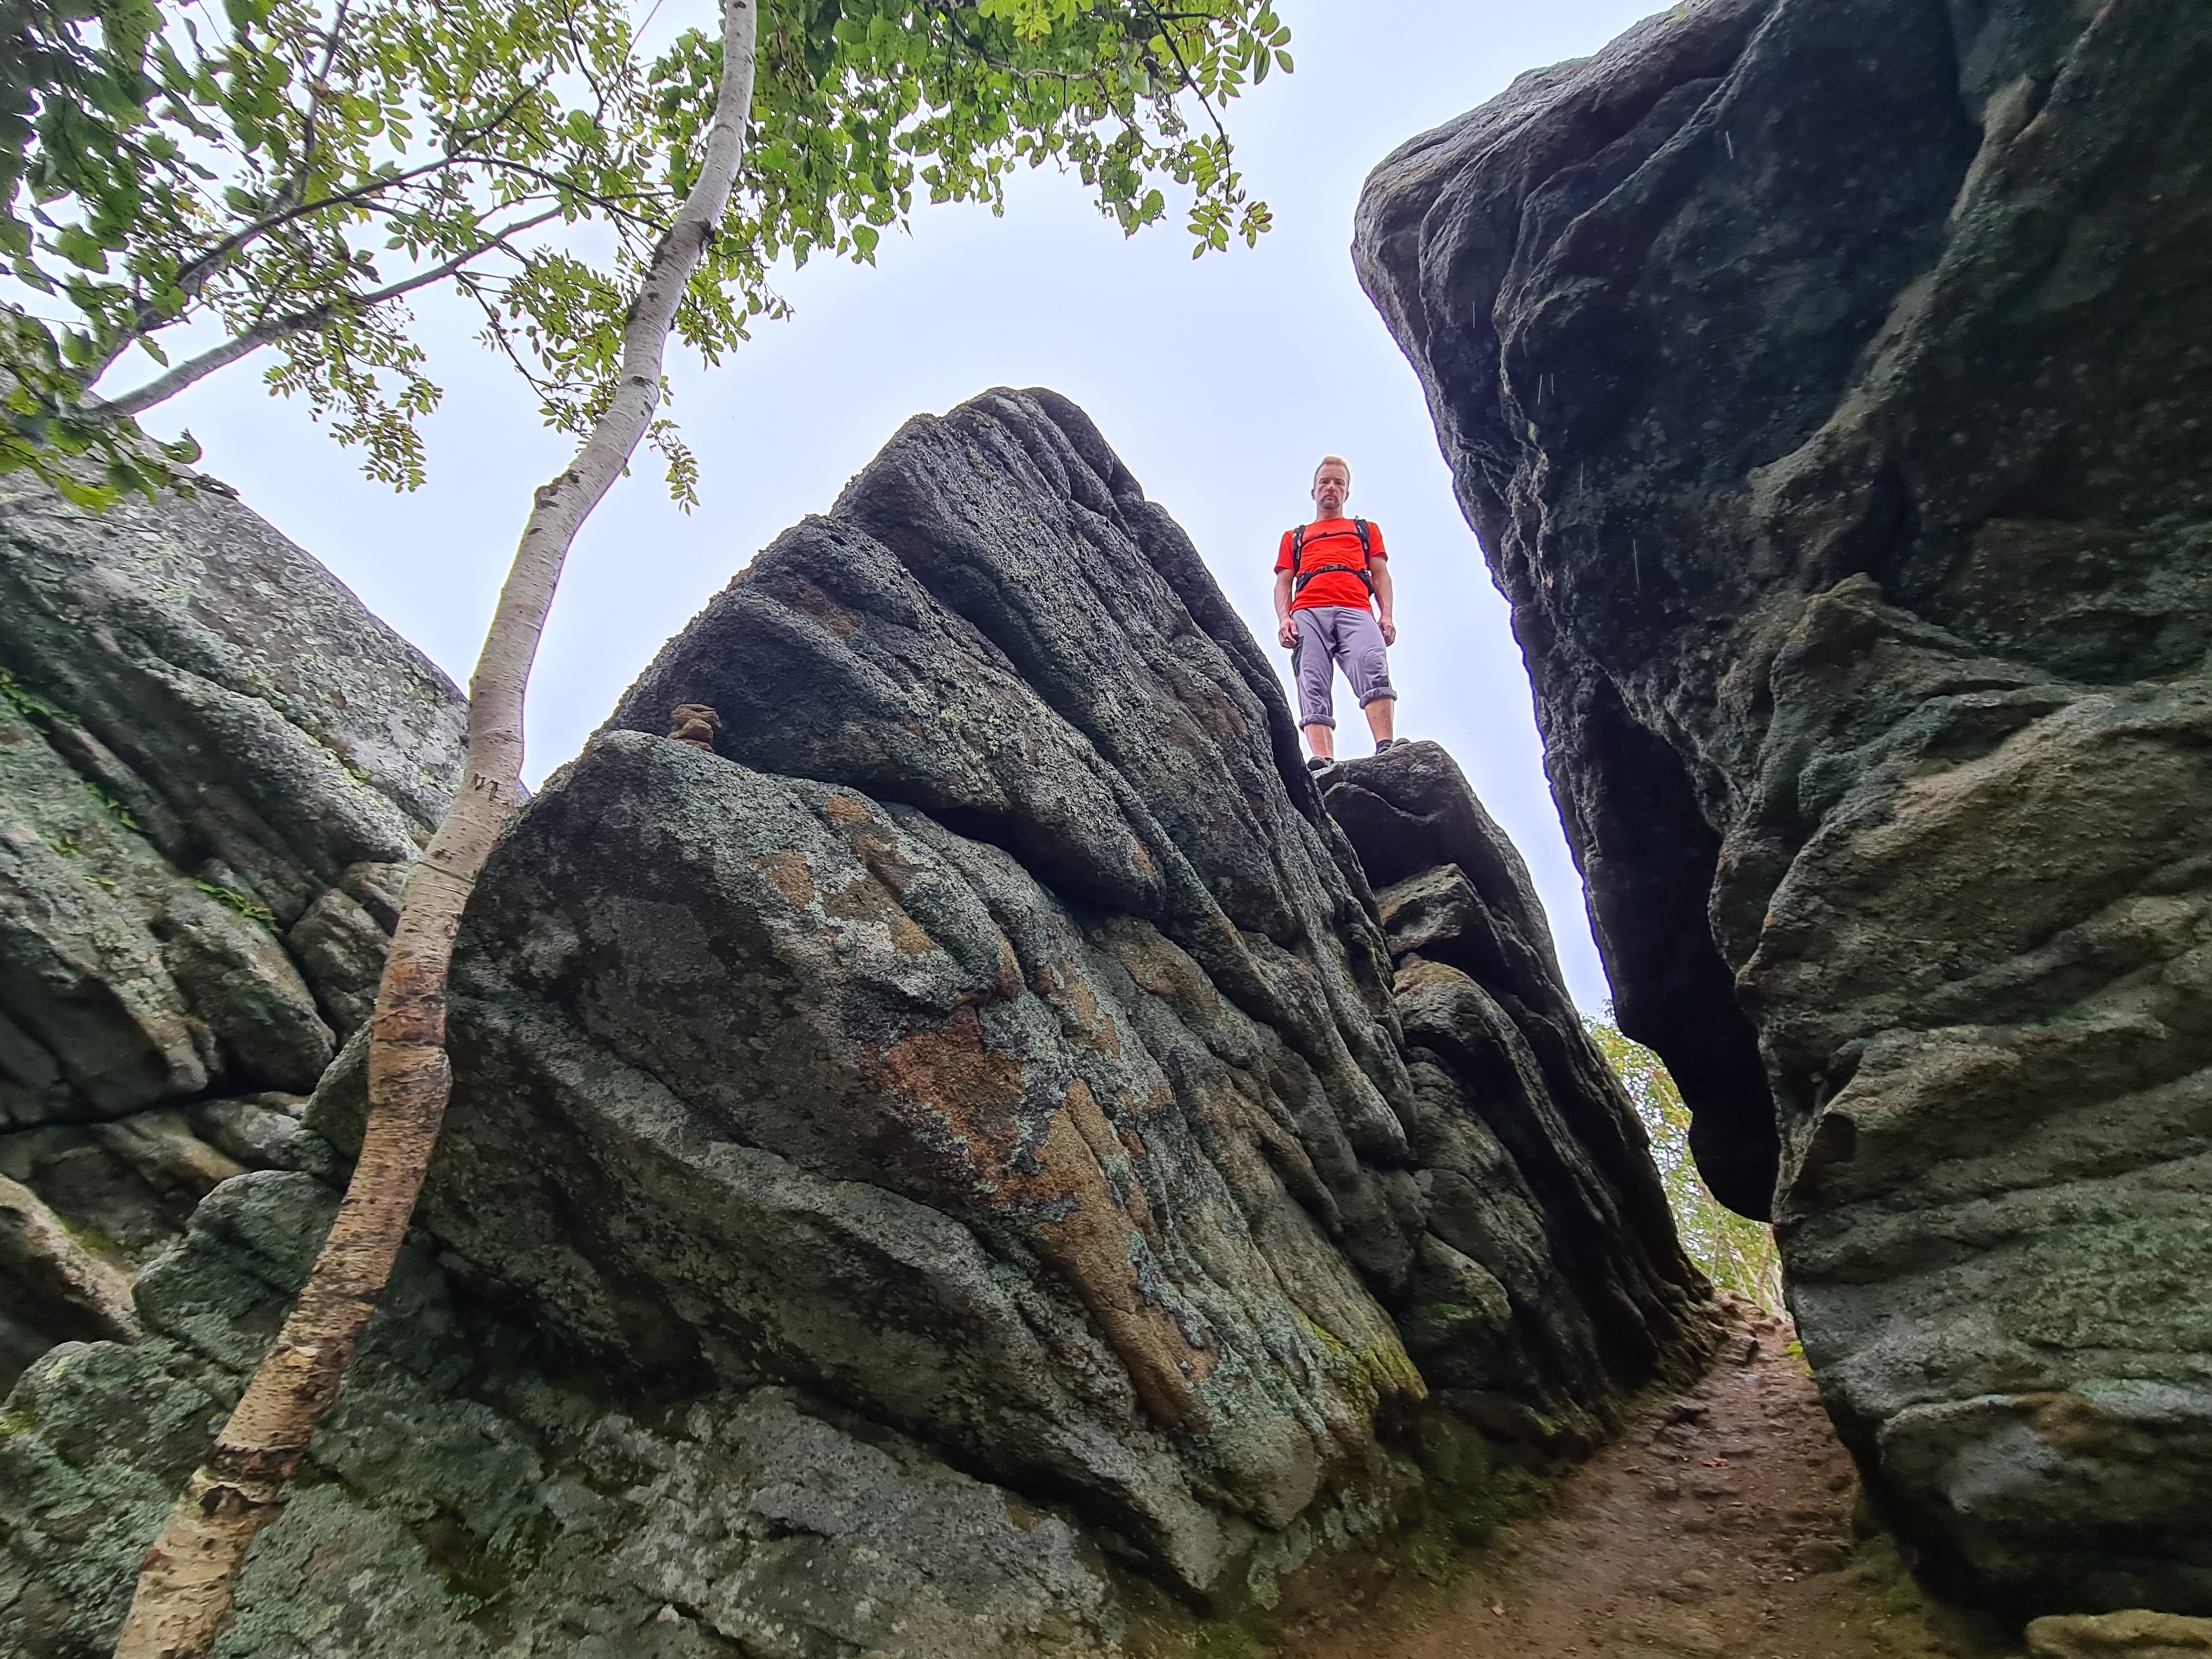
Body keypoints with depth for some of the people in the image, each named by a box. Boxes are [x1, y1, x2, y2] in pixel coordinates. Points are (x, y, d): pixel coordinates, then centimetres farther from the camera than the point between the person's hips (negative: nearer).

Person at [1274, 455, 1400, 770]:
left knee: (1373, 669, -30)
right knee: (1313, 687, -23)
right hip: (1308, 613, 1)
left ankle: (1385, 750, -47)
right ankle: (1323, 763, -41)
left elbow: (1380, 575, 23)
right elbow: (1283, 583, 24)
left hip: (1356, 610, 0)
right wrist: (1284, 619, 1)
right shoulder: (1294, 537, 36)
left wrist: (1387, 616, 3)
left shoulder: (1367, 530, 36)